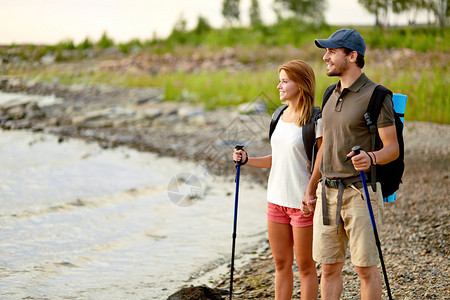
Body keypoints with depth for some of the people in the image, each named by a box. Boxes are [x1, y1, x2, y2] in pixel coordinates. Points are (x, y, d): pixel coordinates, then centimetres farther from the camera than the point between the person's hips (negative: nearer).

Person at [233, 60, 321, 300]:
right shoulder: (280, 116, 10)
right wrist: (246, 160, 4)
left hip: (303, 202, -7)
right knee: (281, 264, 13)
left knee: (305, 266, 4)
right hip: (276, 199, 7)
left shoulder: (316, 120, -12)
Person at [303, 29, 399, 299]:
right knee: (329, 267, 8)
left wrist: (371, 158, -33)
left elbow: (393, 148, -12)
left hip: (360, 192, -7)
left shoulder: (375, 95, -10)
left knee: (365, 266, 0)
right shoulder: (332, 94, 14)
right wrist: (311, 188, 21)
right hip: (328, 192, 7)